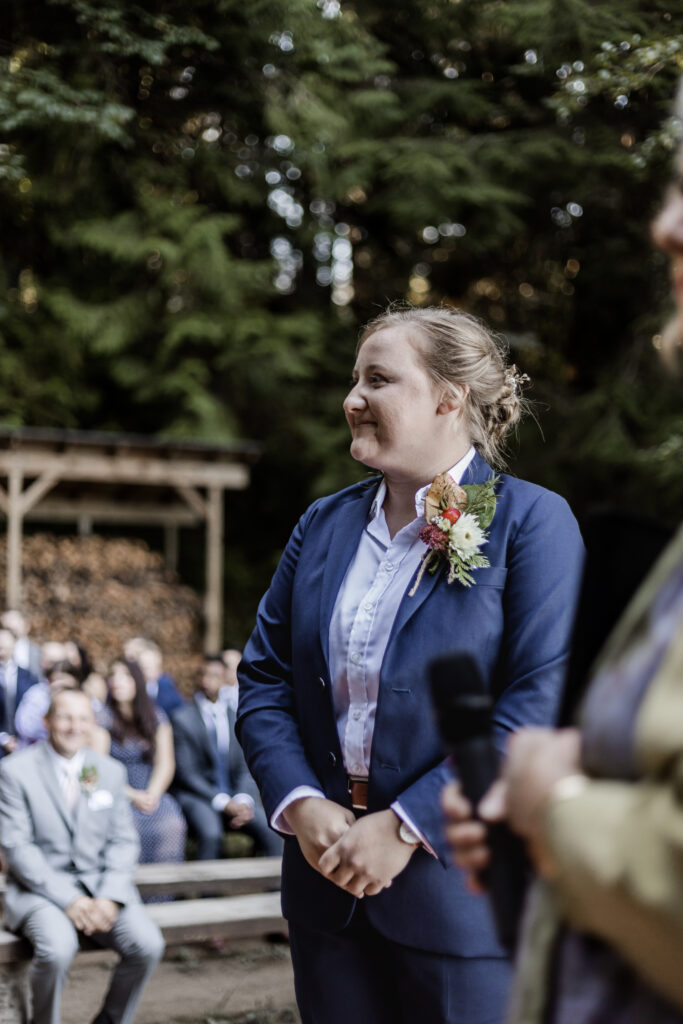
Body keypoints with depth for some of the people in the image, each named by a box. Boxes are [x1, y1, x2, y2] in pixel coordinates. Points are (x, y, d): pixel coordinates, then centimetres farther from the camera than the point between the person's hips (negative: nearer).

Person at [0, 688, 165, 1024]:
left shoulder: (111, 772, 10)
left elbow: (123, 841, 9)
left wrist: (110, 897, -10)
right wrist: (67, 900, -18)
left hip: (100, 886, 4)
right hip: (40, 889, -4)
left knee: (148, 945, -21)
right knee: (58, 948, -34)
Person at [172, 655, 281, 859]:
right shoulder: (183, 719, 0)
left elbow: (246, 767, 8)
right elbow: (186, 773, -6)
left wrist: (242, 800, -13)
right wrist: (222, 802, -17)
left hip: (234, 796, 3)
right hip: (197, 796, -3)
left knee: (271, 830, -24)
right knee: (210, 833, -36)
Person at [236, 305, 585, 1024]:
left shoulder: (532, 521, -7)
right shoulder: (322, 525, 11)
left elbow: (542, 702, -15)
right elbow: (263, 678, 9)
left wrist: (408, 827, -18)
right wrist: (300, 804, -8)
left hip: (462, 879, -5)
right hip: (328, 884, 5)